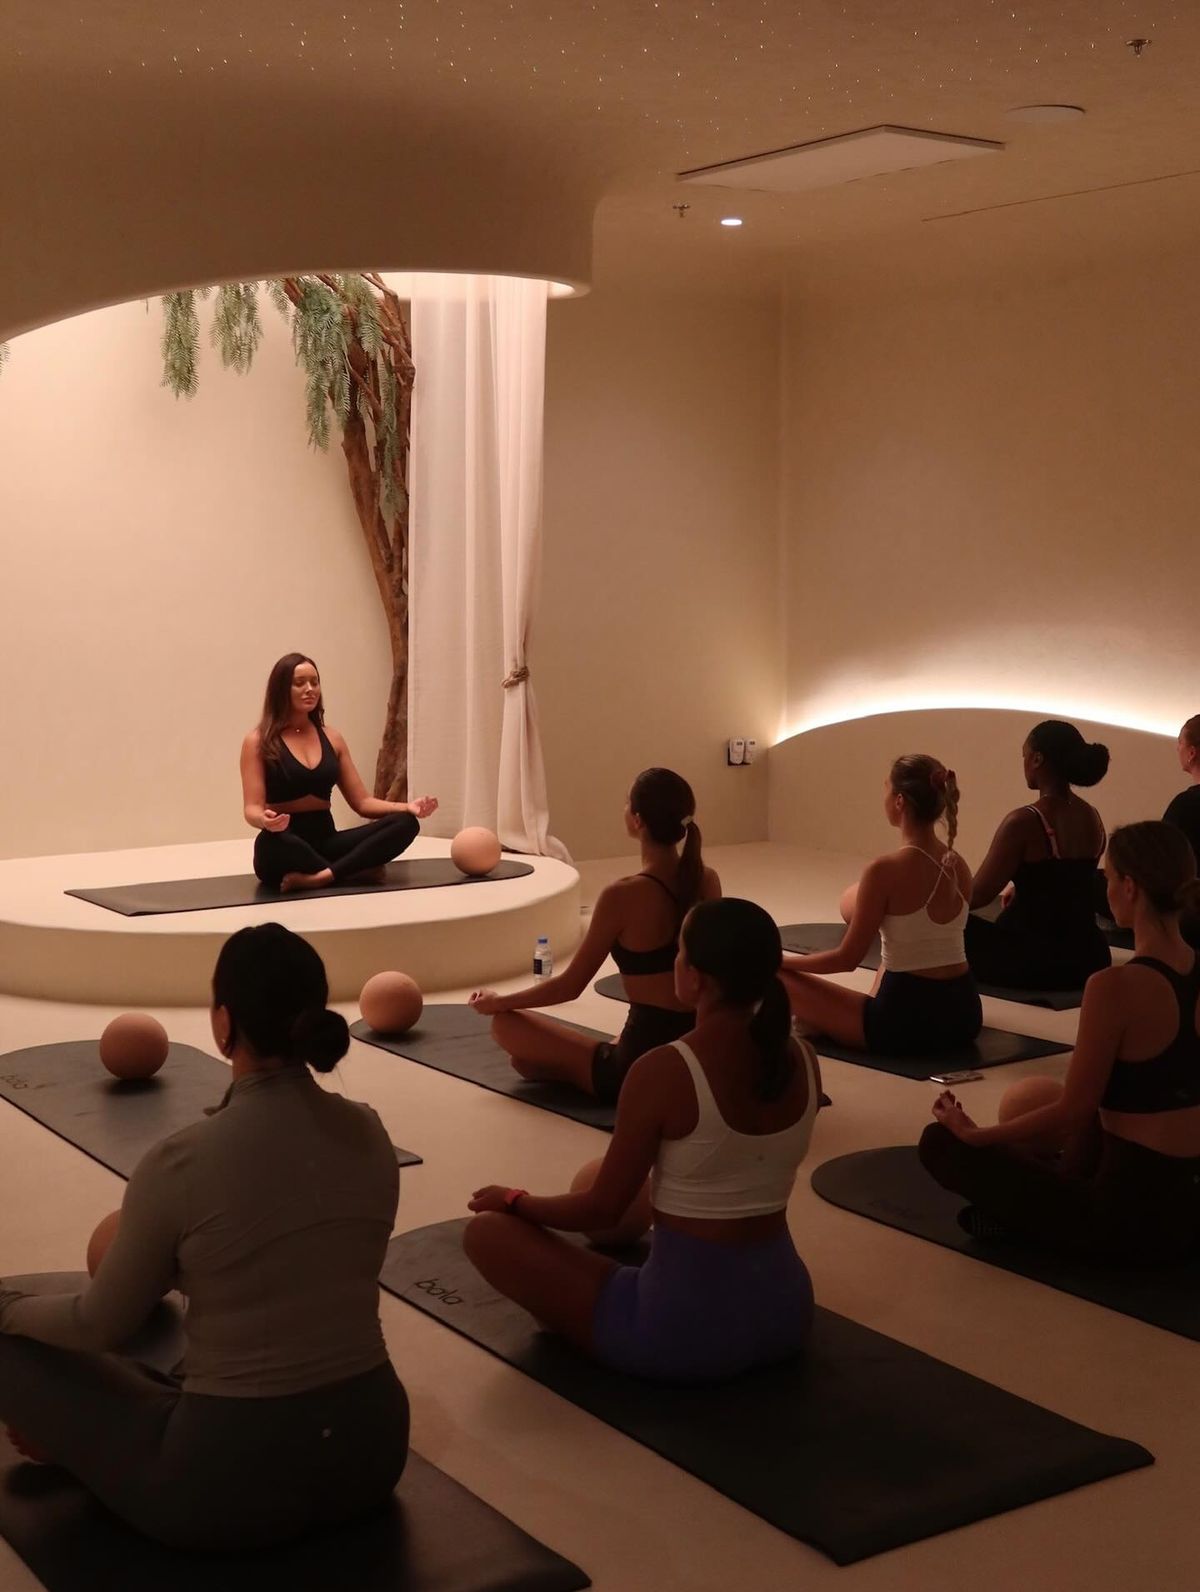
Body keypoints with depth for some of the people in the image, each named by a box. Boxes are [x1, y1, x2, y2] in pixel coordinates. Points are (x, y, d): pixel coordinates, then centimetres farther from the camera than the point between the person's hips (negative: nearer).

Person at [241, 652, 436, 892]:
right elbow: (252, 809, -7)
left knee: (405, 823, -19)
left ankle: (322, 876, -32)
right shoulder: (258, 742, 1)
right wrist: (266, 820, -33)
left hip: (327, 840, 5)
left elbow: (362, 802, 13)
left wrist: (407, 807, -6)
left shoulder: (331, 737, 14)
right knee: (272, 843, -43)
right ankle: (357, 871, -23)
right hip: (286, 846, -5)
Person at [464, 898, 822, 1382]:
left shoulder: (663, 1072, -21)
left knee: (487, 1230, 6)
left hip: (686, 1328, -7)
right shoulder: (804, 1060, -3)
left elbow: (602, 1210, -11)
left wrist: (513, 1200, 8)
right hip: (785, 1311, 7)